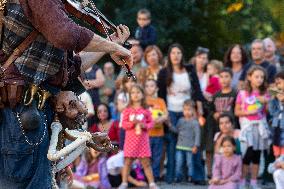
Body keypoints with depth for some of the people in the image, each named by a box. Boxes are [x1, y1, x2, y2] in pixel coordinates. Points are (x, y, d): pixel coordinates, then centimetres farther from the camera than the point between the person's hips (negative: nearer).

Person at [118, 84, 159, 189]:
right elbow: (124, 124, -3)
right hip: (131, 139, 0)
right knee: (128, 161, 1)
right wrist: (132, 122, -20)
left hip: (143, 139, 1)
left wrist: (145, 125, -15)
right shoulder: (127, 110, 2)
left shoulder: (146, 111, 4)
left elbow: (151, 123, 5)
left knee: (146, 162, 2)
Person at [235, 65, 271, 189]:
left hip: (260, 126, 3)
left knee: (257, 155, 5)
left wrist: (266, 102, -8)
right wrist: (248, 112, -13)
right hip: (247, 126, -3)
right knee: (247, 154, -8)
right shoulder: (242, 94, -1)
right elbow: (237, 112, 1)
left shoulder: (264, 94, 6)